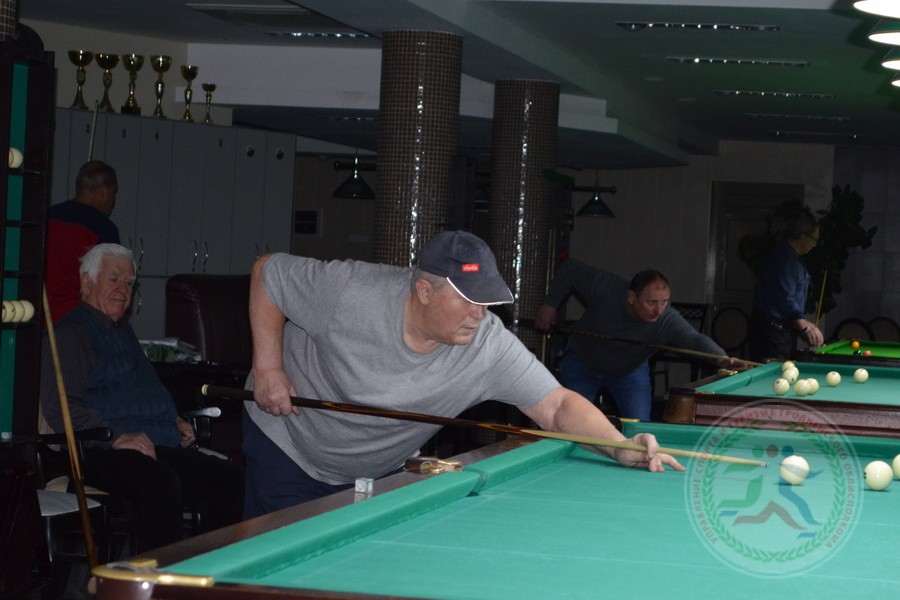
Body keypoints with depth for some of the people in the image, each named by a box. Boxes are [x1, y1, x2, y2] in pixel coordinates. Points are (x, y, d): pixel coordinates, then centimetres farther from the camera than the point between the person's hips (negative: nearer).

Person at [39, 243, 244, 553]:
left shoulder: (123, 331, 29)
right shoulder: (70, 334, 0)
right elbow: (59, 408, -13)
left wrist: (175, 421, 21)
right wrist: (115, 437, -23)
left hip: (161, 447, 9)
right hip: (102, 455, -9)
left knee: (231, 478, -12)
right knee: (161, 483, -39)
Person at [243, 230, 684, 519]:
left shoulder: (492, 347, -26)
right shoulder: (351, 293, -33)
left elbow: (558, 404, -26)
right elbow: (268, 272, -19)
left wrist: (621, 449, -43)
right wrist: (267, 368, -21)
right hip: (288, 447, -3)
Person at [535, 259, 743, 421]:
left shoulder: (668, 321, -36)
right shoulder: (604, 287, -34)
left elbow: (694, 339, -54)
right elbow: (570, 268, -18)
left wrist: (721, 357, -74)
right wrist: (550, 304, -18)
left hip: (630, 371, 1)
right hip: (581, 363, 0)